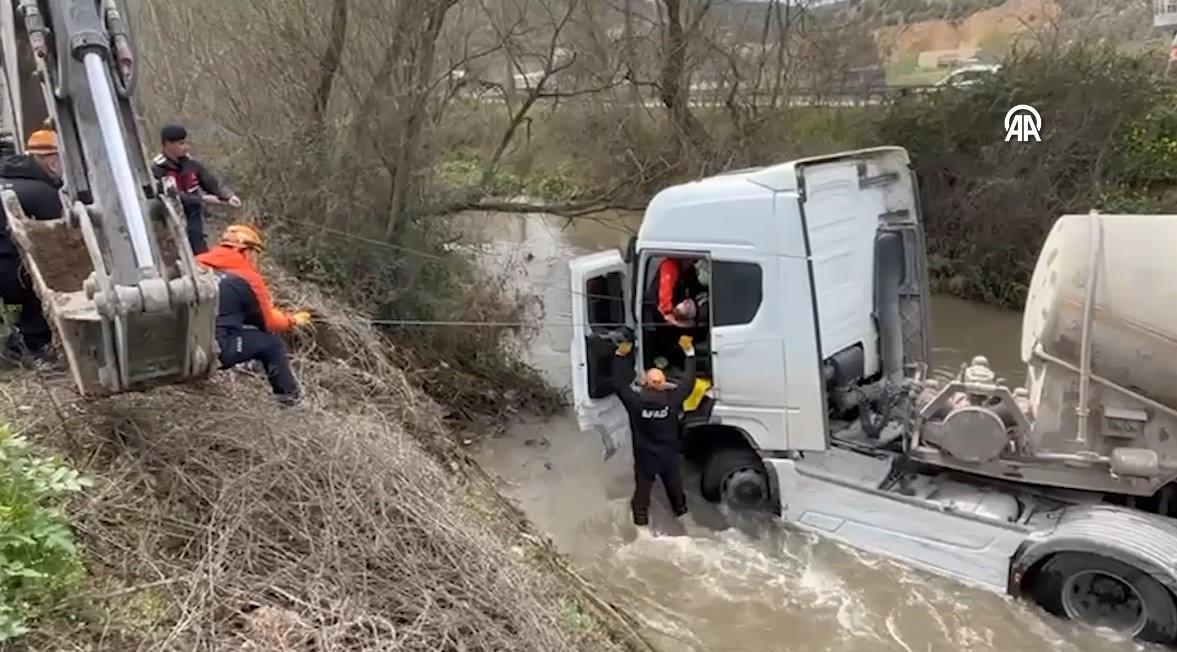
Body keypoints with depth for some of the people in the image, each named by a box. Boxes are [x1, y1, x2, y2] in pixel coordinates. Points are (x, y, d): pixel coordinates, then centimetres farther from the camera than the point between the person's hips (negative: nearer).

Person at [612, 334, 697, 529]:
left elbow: (620, 384, -16)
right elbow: (688, 381, -15)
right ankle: (680, 508, 48)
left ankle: (641, 516, 33)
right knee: (673, 481, 26)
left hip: (645, 455, -1)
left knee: (643, 484, 19)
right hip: (668, 453, 1)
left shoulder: (636, 402, -29)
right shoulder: (672, 400, -27)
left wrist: (620, 356, -13)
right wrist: (689, 352, -10)